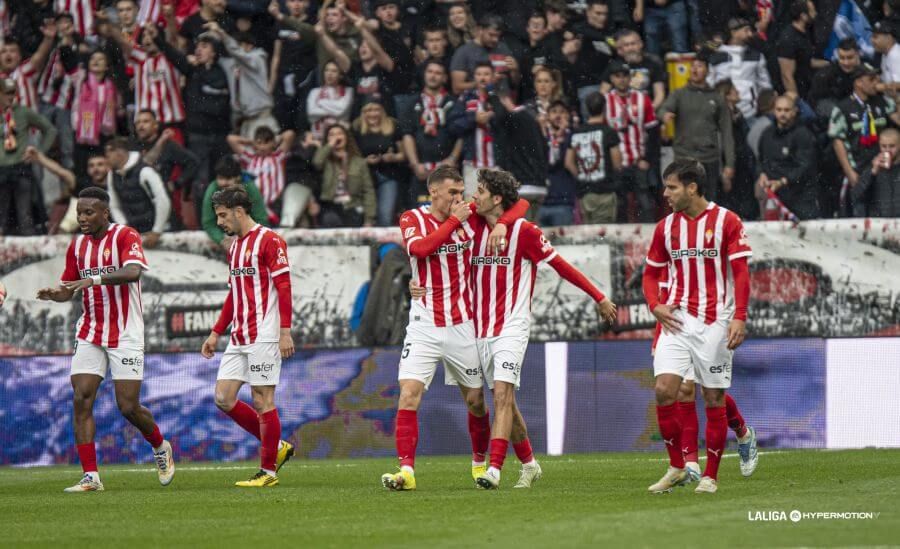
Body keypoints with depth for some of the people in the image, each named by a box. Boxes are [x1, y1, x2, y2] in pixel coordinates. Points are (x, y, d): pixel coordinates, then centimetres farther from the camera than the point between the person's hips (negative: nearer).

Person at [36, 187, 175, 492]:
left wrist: (95, 279, -39)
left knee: (128, 407, -6)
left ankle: (160, 447, 25)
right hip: (89, 334, 5)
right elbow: (68, 290, 16)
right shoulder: (78, 245, 9)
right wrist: (52, 294, -7)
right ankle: (90, 476, -7)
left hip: (125, 336, -5)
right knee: (81, 400, -10)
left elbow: (133, 272, -27)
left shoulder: (125, 236, -9)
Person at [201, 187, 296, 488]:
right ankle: (277, 446, 15)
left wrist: (285, 331, -20)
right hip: (238, 337, 9)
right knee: (223, 398, 2)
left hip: (263, 336, -9)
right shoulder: (235, 247, 18)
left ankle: (268, 471, 1)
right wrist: (216, 333, 22)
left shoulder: (269, 241, -9)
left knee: (262, 400, -6)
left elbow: (284, 288, -13)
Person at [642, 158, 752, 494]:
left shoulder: (726, 221, -4)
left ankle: (711, 476, 10)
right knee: (664, 389, -11)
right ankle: (676, 467, 2)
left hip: (715, 322, -3)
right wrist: (656, 306, -1)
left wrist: (739, 317, -15)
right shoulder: (666, 227, 9)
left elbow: (741, 273, -6)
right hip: (678, 319, 3)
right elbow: (651, 273, 18)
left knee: (714, 398, 1)